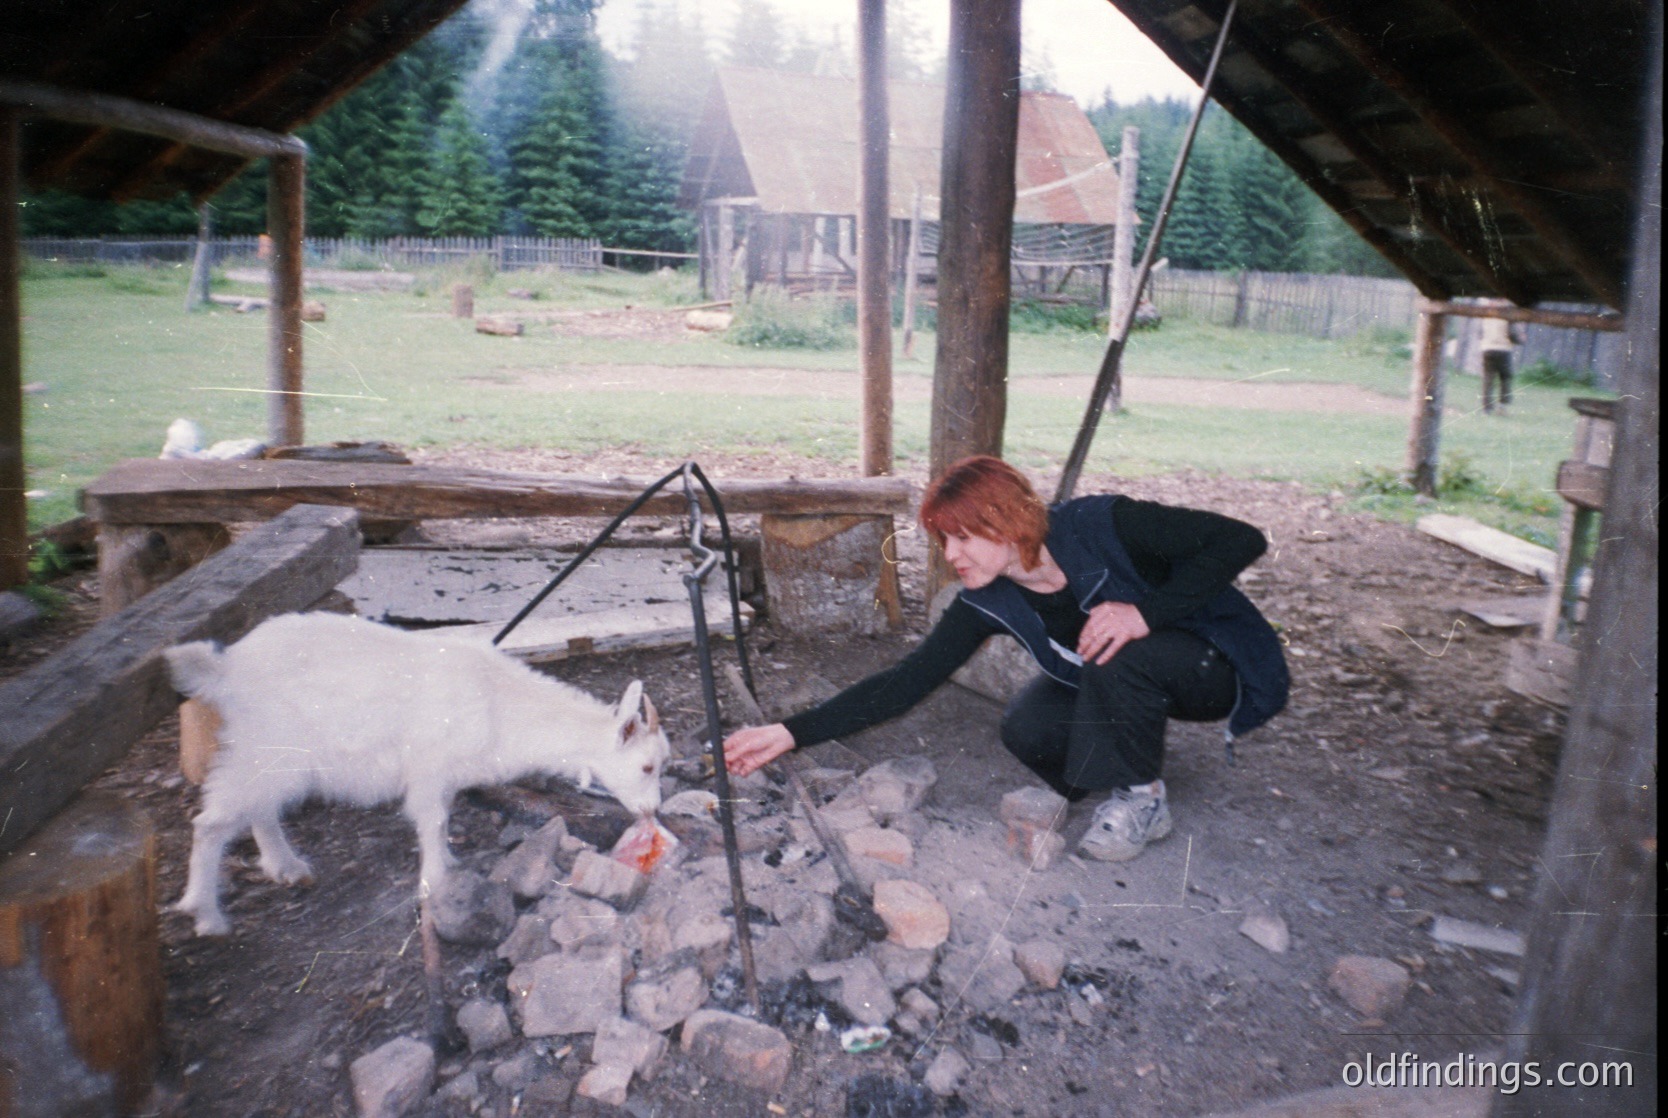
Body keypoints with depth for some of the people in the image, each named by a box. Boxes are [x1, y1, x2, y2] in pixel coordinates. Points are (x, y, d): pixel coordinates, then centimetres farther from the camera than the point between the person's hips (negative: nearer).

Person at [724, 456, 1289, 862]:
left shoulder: (1103, 527, -30)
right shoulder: (986, 602, -15)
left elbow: (1242, 539, -28)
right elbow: (908, 680, -17)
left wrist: (1147, 611, -39)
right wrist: (791, 732, -25)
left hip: (1215, 664, -4)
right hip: (1111, 686, 5)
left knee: (1121, 658, -34)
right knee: (1026, 729, -20)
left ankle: (1142, 800, -9)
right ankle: (1126, 771, 8)